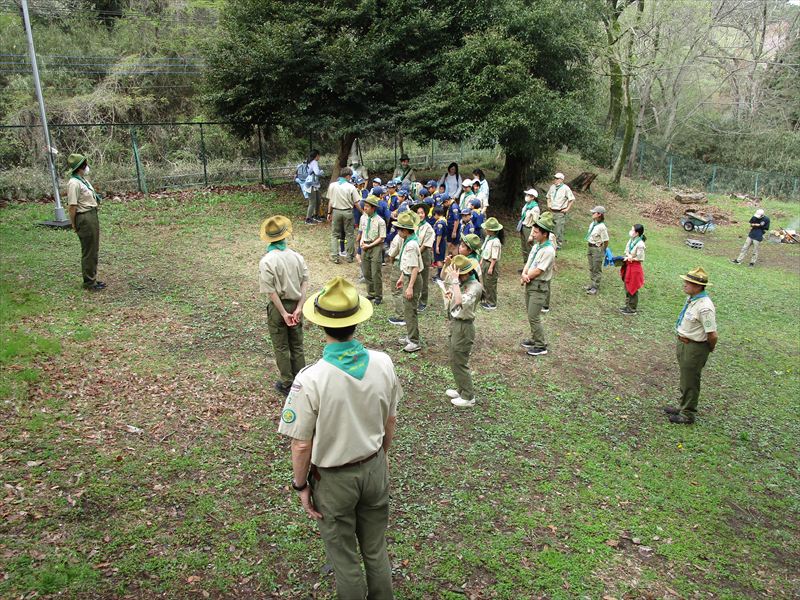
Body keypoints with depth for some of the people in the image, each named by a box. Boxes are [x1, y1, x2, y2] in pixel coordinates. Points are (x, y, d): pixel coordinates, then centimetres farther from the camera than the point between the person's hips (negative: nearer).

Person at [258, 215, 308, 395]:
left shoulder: (266, 261, -18)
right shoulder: (297, 256, -5)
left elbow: (271, 291, -19)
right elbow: (304, 282, -7)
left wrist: (284, 313, -14)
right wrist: (299, 307, -10)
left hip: (278, 306, -4)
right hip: (296, 305, 4)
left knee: (281, 347, 12)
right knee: (297, 346, 16)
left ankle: (287, 384, 22)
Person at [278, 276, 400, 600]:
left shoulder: (310, 380, -29)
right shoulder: (383, 363, -15)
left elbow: (302, 445, -20)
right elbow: (391, 421, 0)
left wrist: (301, 485, -3)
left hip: (334, 479, -4)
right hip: (375, 468, 4)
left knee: (344, 558, 20)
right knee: (376, 550, 25)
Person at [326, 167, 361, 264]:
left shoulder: (332, 185, -2)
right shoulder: (351, 187, -11)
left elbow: (330, 201, 4)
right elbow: (357, 203, -10)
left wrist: (329, 213, 13)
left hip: (336, 211, 2)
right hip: (347, 212, -2)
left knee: (334, 235, 12)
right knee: (350, 235, 10)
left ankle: (335, 256, 8)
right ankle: (350, 256, 16)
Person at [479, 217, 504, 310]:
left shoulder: (495, 241, -25)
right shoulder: (488, 237, 3)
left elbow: (494, 257, -22)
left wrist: (491, 267, -20)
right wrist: (481, 260, 17)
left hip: (491, 264, -9)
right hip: (485, 262, 9)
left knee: (490, 284, 3)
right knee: (484, 282, 19)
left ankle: (492, 303, 17)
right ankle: (486, 300, 34)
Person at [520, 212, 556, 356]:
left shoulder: (548, 250, -20)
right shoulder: (536, 246, 9)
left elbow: (538, 271, -21)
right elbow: (528, 263, 8)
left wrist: (526, 277, -8)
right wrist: (524, 275, -11)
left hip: (539, 286, -9)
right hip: (530, 284, 9)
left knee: (534, 317, -6)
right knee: (532, 316, 17)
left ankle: (541, 346, 5)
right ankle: (534, 339, 32)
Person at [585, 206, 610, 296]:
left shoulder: (602, 227, -24)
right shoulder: (592, 223, 0)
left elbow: (606, 241, -18)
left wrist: (602, 251, -7)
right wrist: (590, 245, 14)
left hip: (597, 249, -8)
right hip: (590, 247, 8)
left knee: (597, 269, 6)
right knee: (591, 268, 20)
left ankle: (595, 288, 16)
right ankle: (591, 285, 34)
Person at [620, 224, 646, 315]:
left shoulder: (640, 244, -22)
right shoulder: (631, 240, 2)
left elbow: (640, 258, -18)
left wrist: (630, 258, -15)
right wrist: (624, 257, -7)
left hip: (634, 268, -8)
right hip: (628, 266, 8)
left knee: (632, 289, 3)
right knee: (627, 287, 19)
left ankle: (632, 309, 16)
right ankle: (627, 306, 33)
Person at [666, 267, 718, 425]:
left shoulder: (704, 307, -29)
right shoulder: (691, 298, 0)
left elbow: (712, 335, -26)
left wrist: (710, 348, -8)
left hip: (694, 348, -9)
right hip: (683, 343, 9)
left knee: (690, 381, 7)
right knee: (684, 378, 24)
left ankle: (687, 415, 25)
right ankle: (684, 407, 43)